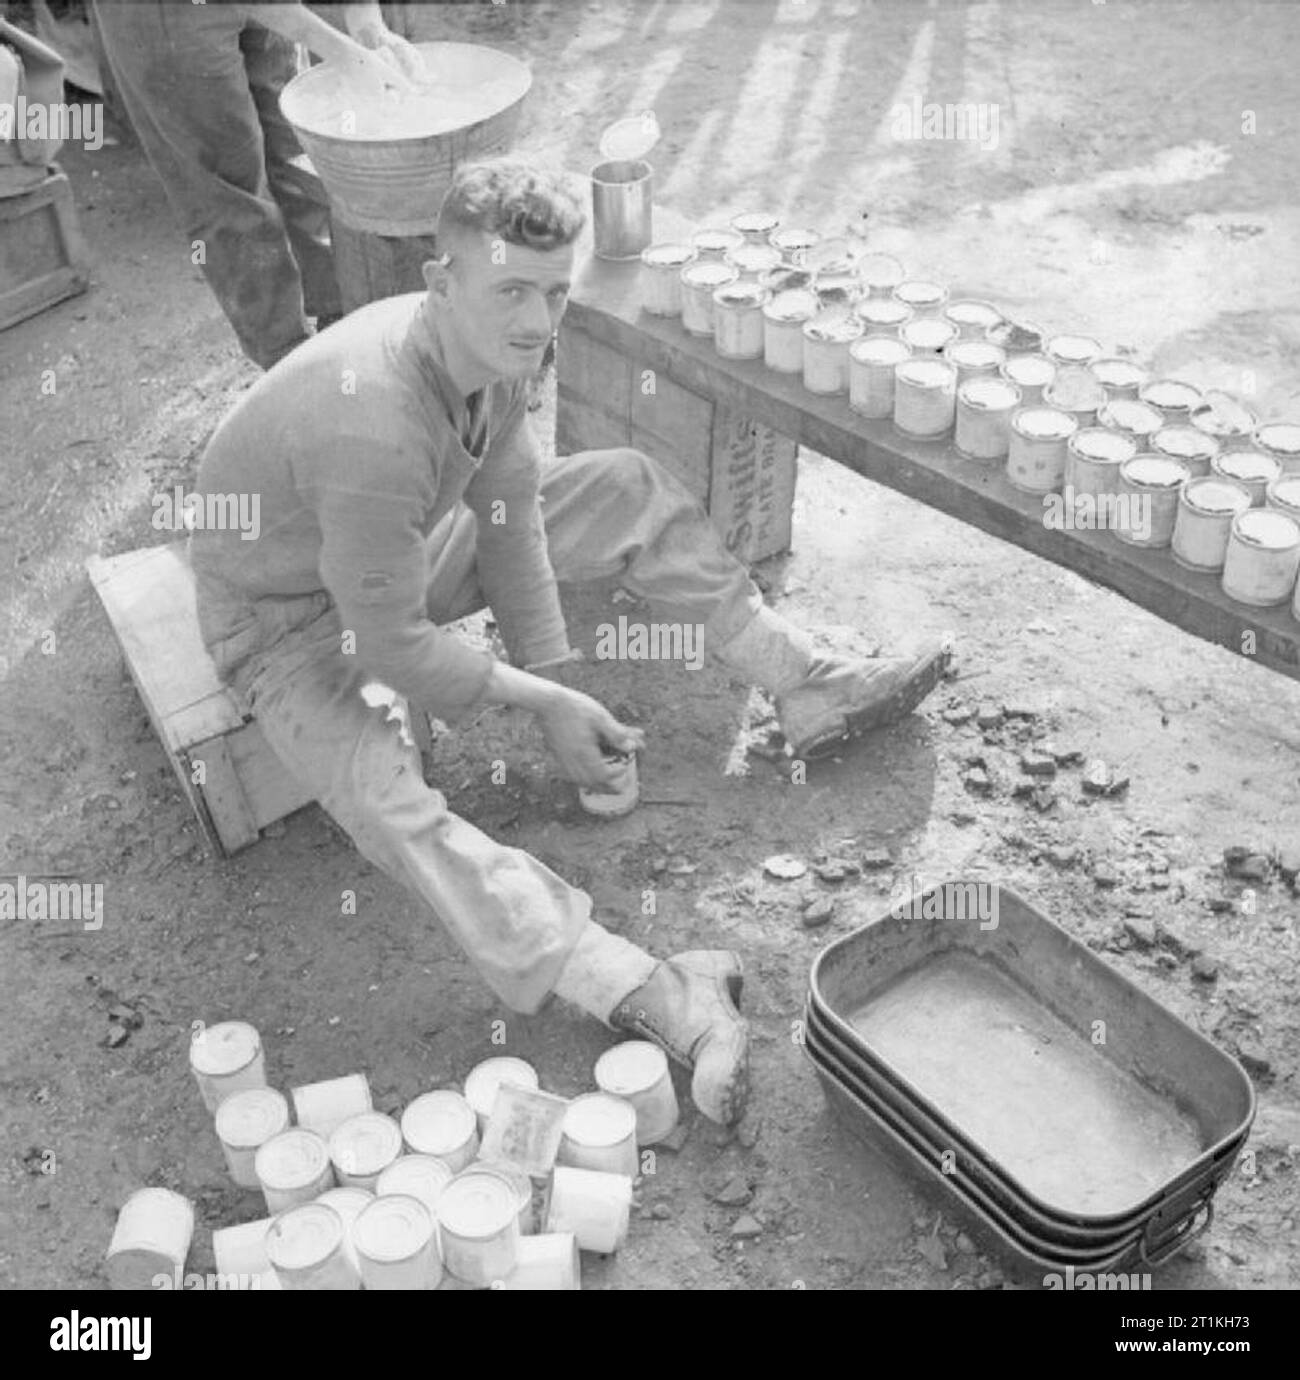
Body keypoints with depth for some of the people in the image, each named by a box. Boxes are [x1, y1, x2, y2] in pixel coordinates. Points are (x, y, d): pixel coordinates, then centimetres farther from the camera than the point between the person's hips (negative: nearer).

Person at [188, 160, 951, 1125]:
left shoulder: (490, 345, -14)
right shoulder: (374, 425, -39)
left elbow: (508, 511, -4)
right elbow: (389, 646, -32)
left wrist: (560, 689, -7)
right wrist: (545, 697, -21)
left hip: (405, 548, 8)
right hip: (293, 618, -7)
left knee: (631, 491, 5)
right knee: (397, 811, -34)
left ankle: (808, 690, 10)